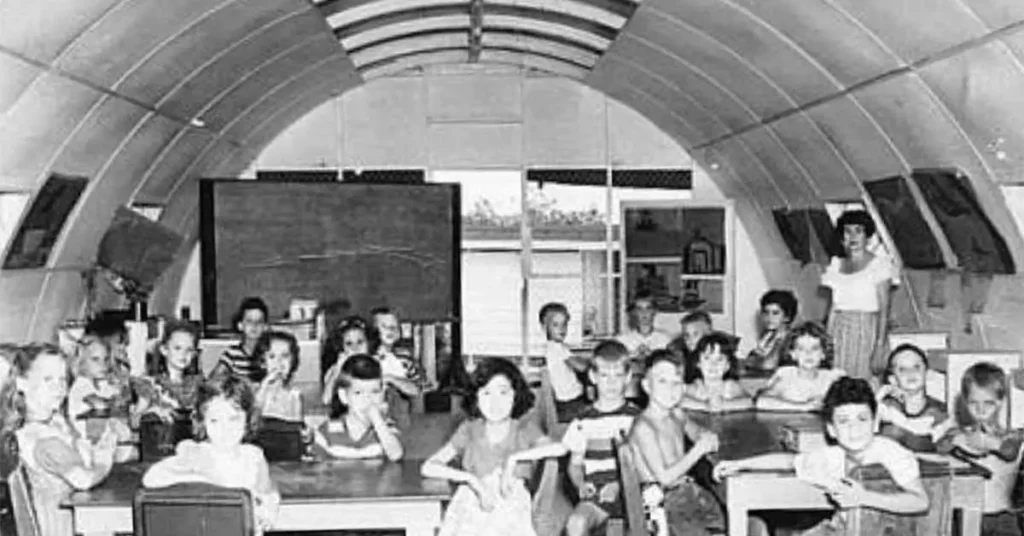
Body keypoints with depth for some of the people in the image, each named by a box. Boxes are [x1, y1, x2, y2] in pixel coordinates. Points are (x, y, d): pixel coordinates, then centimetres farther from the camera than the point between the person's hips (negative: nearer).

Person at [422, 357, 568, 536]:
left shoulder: (525, 429, 7)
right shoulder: (469, 430, 9)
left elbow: (560, 448, -13)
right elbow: (428, 467, -1)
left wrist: (514, 458, -17)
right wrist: (470, 478, -13)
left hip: (510, 511, 0)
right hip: (470, 509, 1)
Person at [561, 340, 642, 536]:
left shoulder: (636, 416, 6)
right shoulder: (584, 420, 11)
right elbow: (575, 463, 16)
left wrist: (620, 485, -12)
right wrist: (581, 484, -5)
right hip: (597, 492, 1)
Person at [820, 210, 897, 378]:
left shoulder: (878, 264, 0)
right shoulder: (835, 266, 14)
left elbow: (884, 310, -6)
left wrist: (880, 347, -14)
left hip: (865, 332, -4)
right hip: (838, 334, 4)